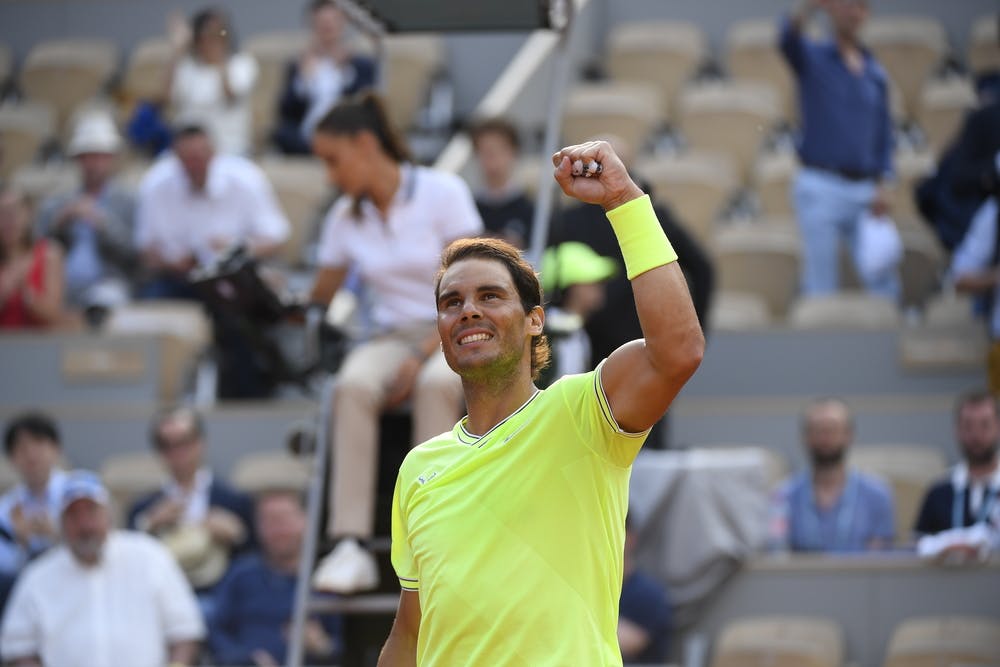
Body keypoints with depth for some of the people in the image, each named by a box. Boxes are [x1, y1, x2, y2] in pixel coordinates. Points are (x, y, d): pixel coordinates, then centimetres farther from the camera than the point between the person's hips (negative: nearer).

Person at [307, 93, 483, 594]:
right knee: (353, 385, -33)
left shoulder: (441, 193, -5)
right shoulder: (345, 218, 9)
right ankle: (350, 547, -41)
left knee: (435, 383, -39)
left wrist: (421, 356, -20)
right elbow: (317, 302, 11)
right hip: (392, 338, 3)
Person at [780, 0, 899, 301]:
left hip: (865, 190, 3)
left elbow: (884, 135, 14)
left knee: (884, 282, -8)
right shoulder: (812, 58, 3)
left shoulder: (876, 73, 14)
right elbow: (789, 37, -20)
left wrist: (883, 185, 0)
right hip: (821, 186, -3)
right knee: (821, 286, -4)